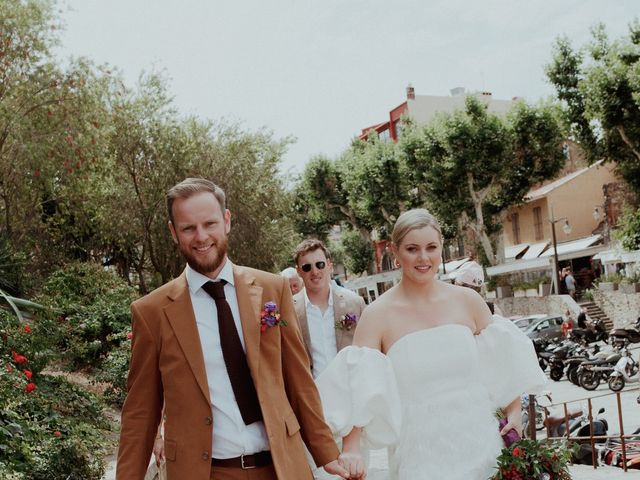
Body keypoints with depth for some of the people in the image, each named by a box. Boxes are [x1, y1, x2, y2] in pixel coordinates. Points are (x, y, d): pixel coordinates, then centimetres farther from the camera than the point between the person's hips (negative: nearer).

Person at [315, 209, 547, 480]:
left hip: (479, 444, 3)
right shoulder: (377, 315, -7)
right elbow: (357, 387, -14)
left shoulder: (468, 301, 1)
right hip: (419, 455, -2)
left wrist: (514, 412, 0)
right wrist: (351, 452, -24)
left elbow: (502, 361, 10)